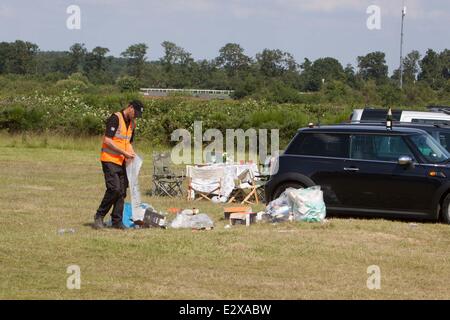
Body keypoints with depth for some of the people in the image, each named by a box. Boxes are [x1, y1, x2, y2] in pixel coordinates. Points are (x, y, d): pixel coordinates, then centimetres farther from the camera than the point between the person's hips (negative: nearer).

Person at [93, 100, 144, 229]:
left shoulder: (132, 123, 15)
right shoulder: (115, 118, -12)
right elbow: (107, 140, -18)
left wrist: (131, 153, 4)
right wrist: (124, 152, -18)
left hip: (122, 162, 8)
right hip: (110, 160, -8)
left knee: (122, 191, 4)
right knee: (114, 189, -16)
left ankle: (117, 221, 10)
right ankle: (99, 216, -3)